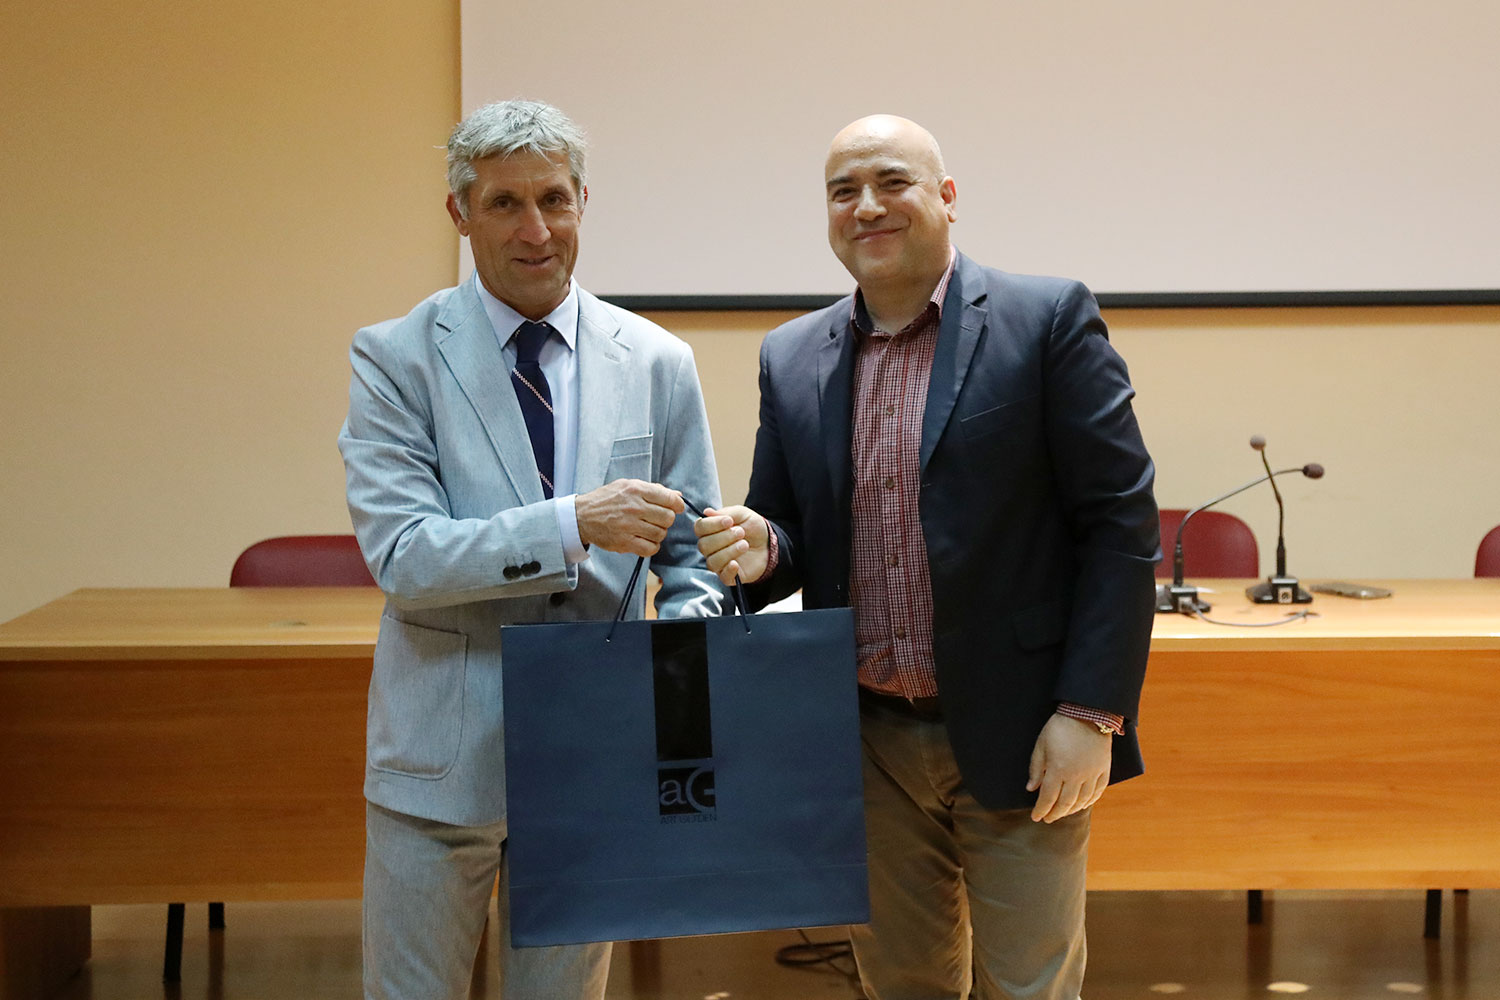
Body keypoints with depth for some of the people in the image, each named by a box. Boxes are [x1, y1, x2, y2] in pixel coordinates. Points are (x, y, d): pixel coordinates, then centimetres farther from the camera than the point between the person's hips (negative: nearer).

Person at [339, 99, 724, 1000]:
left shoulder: (659, 364, 4)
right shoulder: (395, 359, -5)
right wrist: (575, 523, -26)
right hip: (442, 758, -2)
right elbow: (401, 555, -16)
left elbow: (693, 552, 8)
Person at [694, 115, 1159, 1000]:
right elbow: (789, 534, 13)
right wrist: (760, 550, -11)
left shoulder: (1048, 320, -5)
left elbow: (1122, 525, -8)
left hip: (1015, 740, -4)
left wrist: (1091, 713, -14)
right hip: (866, 745, 4)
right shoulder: (791, 359, 8)